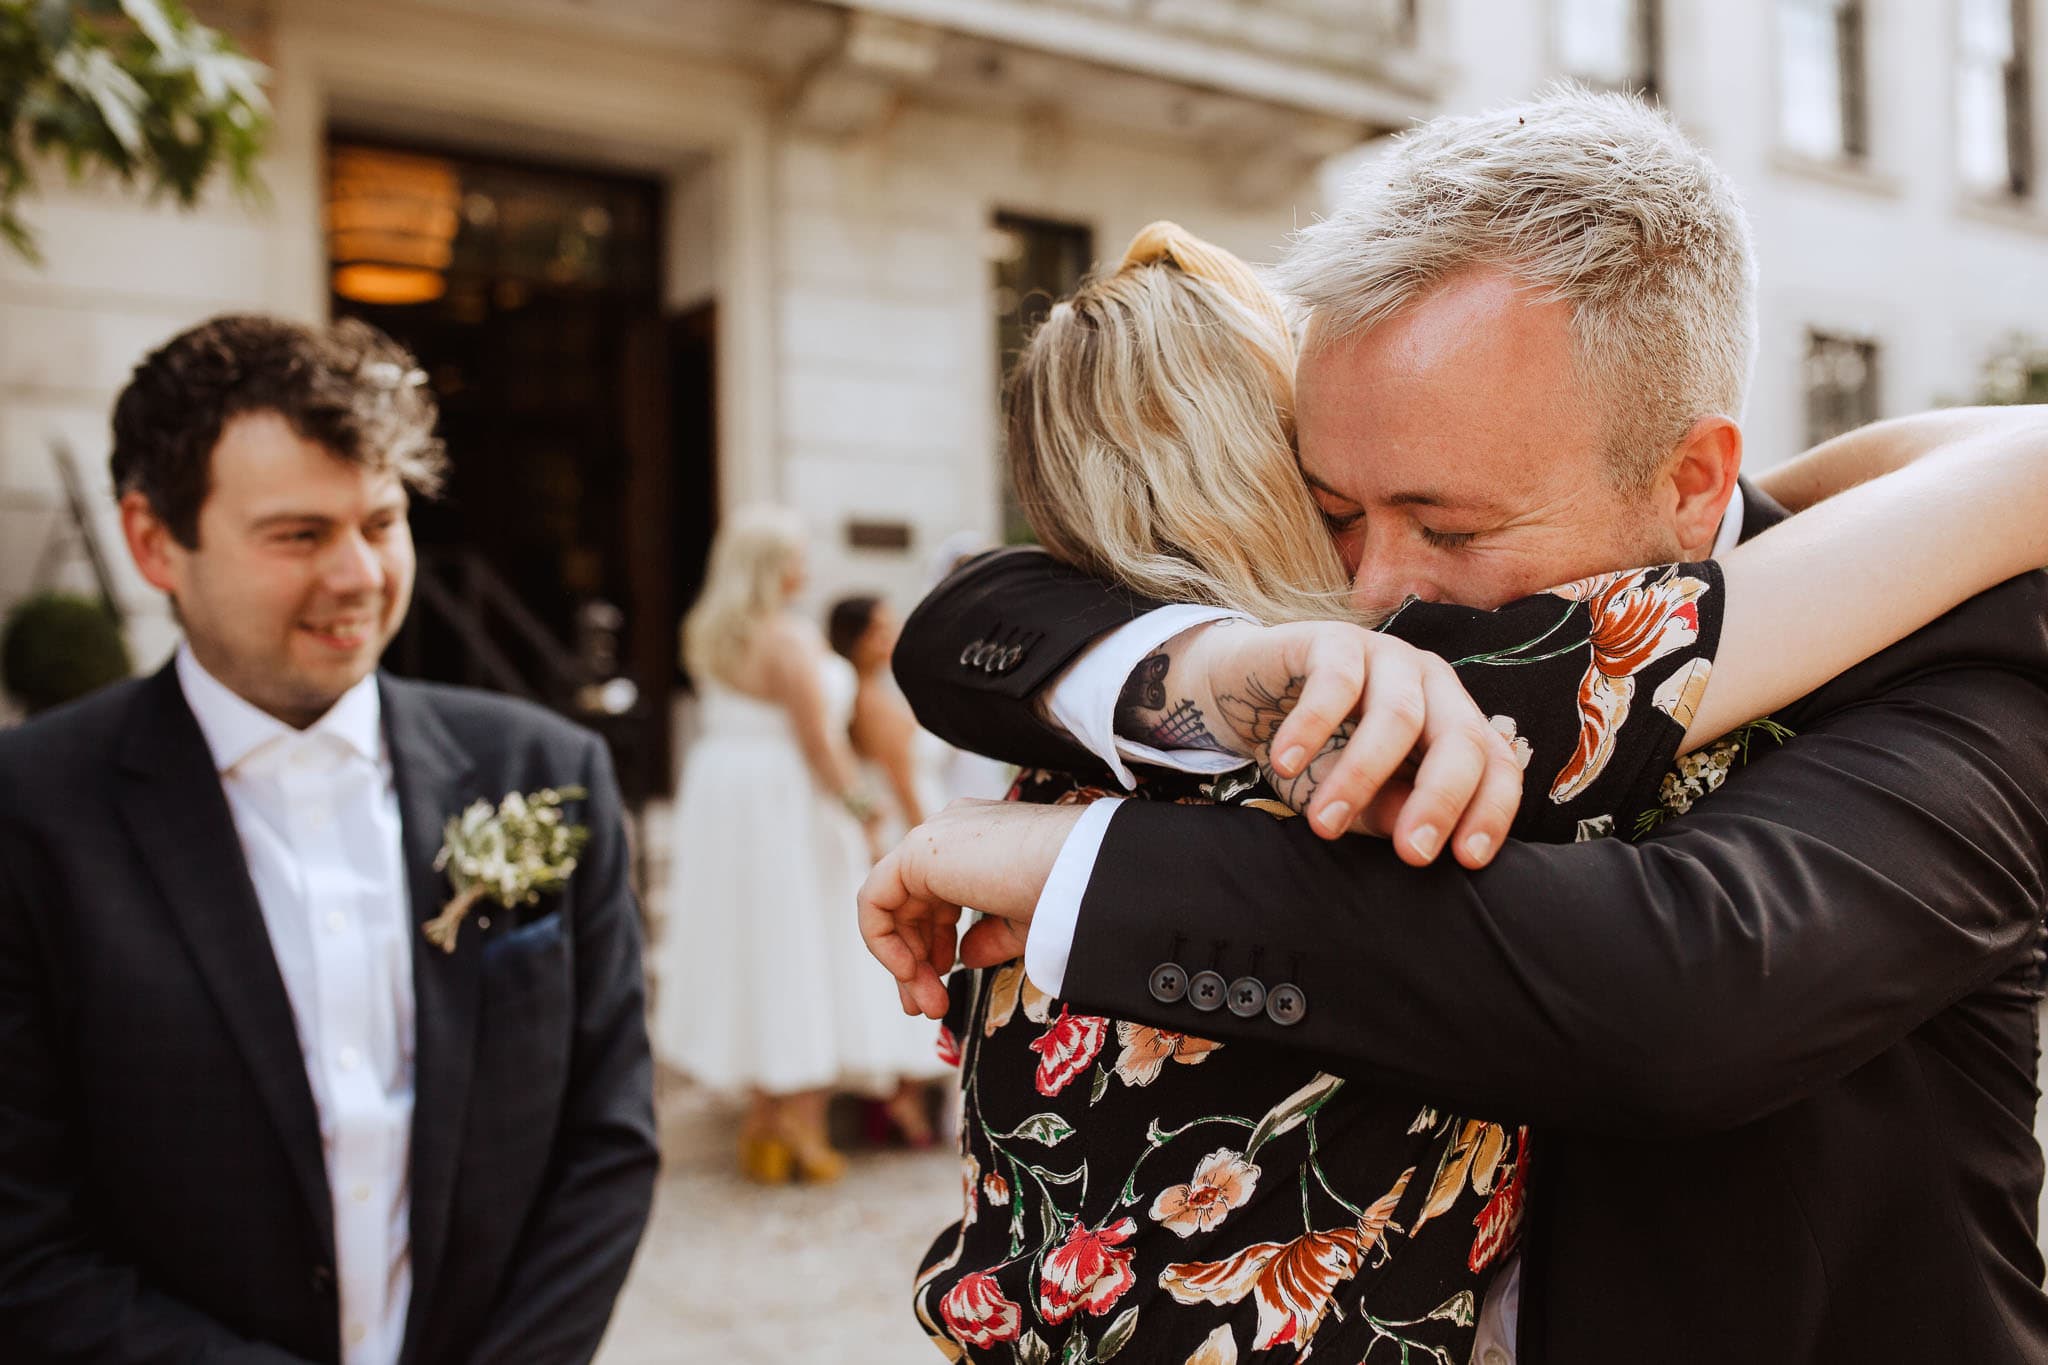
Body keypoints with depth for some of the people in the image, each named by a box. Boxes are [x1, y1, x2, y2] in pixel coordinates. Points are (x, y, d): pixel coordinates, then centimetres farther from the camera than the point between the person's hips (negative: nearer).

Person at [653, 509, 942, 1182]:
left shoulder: (706, 633, 7)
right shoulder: (790, 639, -18)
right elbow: (819, 740, -19)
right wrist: (862, 809, -13)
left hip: (718, 791, 8)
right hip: (788, 799, -8)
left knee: (752, 952, 13)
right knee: (804, 947, 2)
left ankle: (762, 1117, 20)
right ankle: (804, 1116, 5)